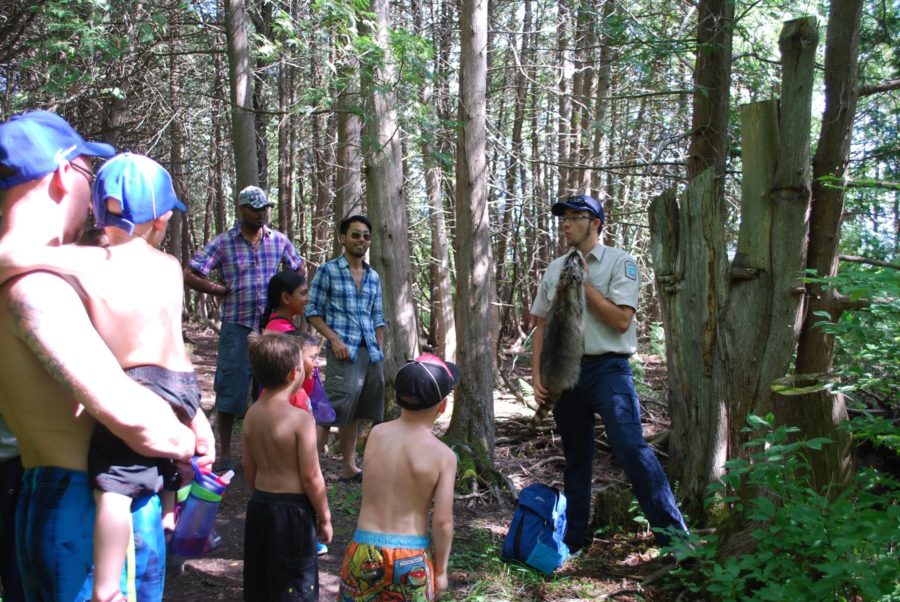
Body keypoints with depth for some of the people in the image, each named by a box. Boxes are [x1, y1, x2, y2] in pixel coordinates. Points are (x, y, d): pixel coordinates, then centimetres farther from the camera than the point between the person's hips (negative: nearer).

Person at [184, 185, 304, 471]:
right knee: (230, 390, 2)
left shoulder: (278, 240, 6)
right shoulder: (223, 243, -4)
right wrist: (222, 291, -6)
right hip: (237, 327, -3)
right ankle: (225, 454, 15)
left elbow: (298, 268, 21)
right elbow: (189, 275, -5)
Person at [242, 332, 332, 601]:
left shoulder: (252, 414, 1)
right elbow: (311, 477, -17)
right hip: (292, 510, -7)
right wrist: (324, 518, -5)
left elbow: (249, 468, 9)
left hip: (259, 505, 7)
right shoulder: (301, 419, -20)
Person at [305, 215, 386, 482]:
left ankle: (349, 467, 19)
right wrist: (334, 339, -13)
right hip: (343, 352, -5)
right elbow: (312, 311, -1)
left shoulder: (373, 276, 15)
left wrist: (380, 350, 9)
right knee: (333, 411, -11)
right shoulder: (328, 270, 0)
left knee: (354, 413, 11)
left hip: (371, 353, 5)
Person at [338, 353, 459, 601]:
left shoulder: (376, 434, -3)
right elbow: (442, 522, -11)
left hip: (365, 550, 3)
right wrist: (441, 569, 1)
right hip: (412, 557, -2)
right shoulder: (443, 455, -13)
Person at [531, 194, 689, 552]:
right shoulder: (554, 269, 13)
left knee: (632, 449, -15)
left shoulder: (620, 263, -2)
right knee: (575, 459, 13)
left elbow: (621, 320, -13)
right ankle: (573, 539, 24)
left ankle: (673, 534, -7)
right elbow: (542, 325, 15)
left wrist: (584, 284, -11)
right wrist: (537, 375, 6)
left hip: (608, 369, -5)